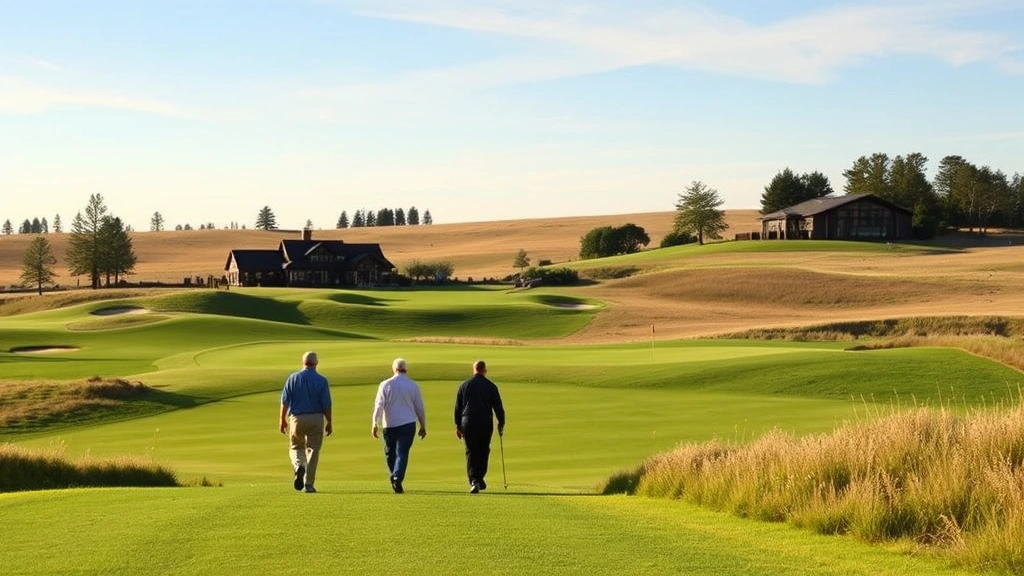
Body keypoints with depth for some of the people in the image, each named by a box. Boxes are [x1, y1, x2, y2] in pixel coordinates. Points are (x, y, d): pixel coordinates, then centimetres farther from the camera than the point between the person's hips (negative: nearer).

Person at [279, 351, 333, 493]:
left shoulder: (293, 378, -1)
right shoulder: (321, 380, -4)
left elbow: (284, 401, -1)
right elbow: (326, 404, -5)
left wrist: (283, 420, 8)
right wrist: (329, 423, 5)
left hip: (297, 418, 1)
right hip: (316, 419, -1)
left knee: (295, 447, 17)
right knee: (313, 450, 7)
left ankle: (298, 466, -15)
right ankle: (308, 484, 5)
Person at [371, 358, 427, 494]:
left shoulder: (385, 385, -1)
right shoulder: (413, 385, 3)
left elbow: (379, 405, -5)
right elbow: (420, 407, 7)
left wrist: (375, 424, -3)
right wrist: (423, 426, 15)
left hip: (389, 425, 0)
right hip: (408, 425, 0)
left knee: (390, 453, 14)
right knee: (402, 453, -3)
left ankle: (393, 478, 17)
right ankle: (397, 478, -19)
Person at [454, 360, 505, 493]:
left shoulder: (464, 385, 4)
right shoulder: (490, 386, 0)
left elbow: (458, 407, 6)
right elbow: (498, 407, 2)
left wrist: (458, 426, 13)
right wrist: (501, 423, 13)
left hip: (468, 422, 0)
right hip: (486, 422, 0)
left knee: (471, 452, 0)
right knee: (483, 451, 14)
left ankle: (474, 481, -14)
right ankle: (479, 479, 17)